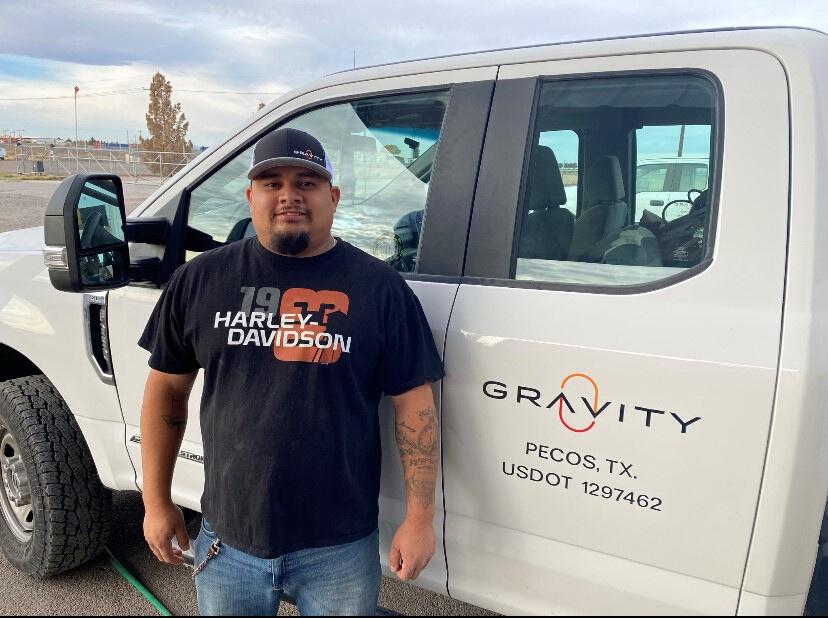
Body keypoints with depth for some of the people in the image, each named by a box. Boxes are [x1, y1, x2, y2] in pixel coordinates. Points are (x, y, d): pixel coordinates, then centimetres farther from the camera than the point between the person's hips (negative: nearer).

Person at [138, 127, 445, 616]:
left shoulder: (379, 287, -6)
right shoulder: (202, 279, -1)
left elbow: (415, 406, -5)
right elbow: (166, 392, 7)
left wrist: (419, 518, -7)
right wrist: (157, 501, 8)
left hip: (340, 547, -2)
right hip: (227, 541, 2)